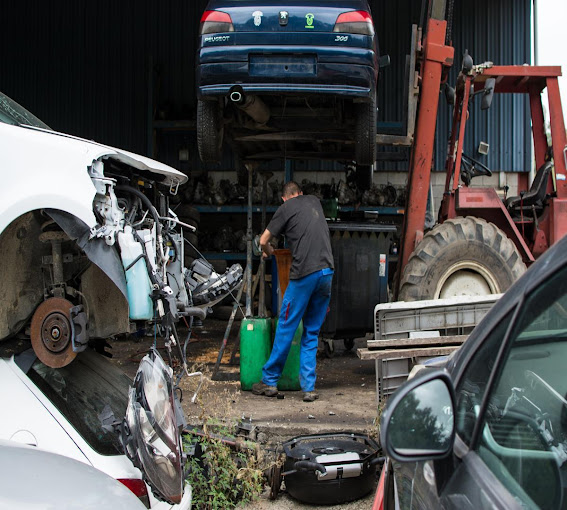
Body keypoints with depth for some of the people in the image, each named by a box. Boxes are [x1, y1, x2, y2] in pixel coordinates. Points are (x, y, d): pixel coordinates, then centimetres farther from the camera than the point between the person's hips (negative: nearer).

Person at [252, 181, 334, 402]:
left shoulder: (285, 208, 5)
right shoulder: (314, 201, 20)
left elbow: (263, 241, 5)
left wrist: (268, 251, 26)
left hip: (304, 274, -5)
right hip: (327, 272, 5)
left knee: (286, 328, 4)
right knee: (311, 333, 11)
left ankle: (270, 381, 13)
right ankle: (308, 387, 9)